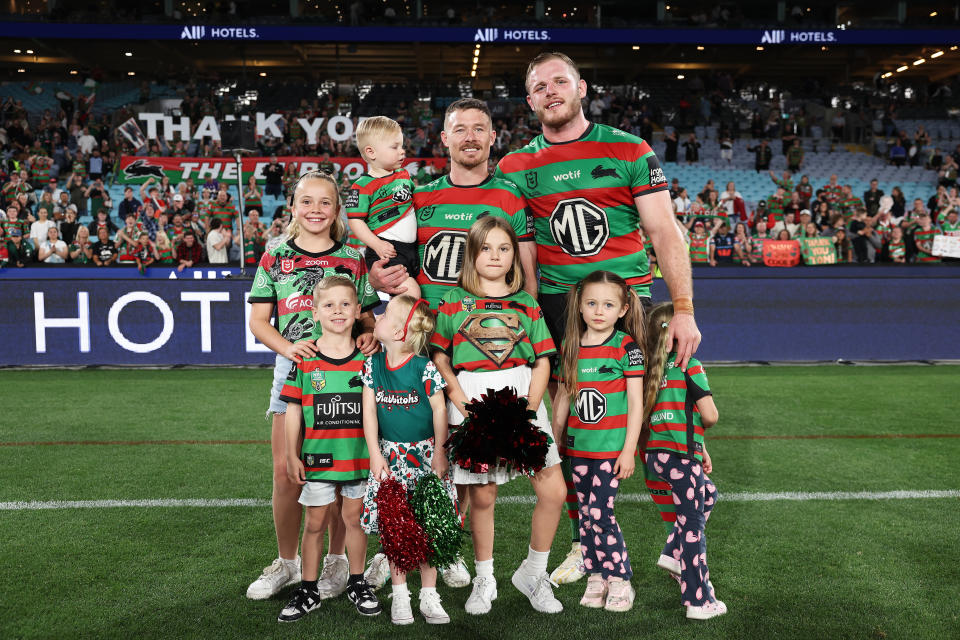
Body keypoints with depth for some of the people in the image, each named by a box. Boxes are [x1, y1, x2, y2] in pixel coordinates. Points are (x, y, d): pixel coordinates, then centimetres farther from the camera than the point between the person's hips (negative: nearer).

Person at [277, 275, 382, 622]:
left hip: (358, 455, 1)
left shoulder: (367, 358, -2)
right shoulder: (305, 360, -4)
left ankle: (357, 584, 29)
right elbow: (293, 411, 0)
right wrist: (291, 456, -2)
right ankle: (308, 591, 24)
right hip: (317, 456, 0)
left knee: (355, 517, 13)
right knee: (314, 523, 10)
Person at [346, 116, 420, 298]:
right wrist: (377, 245, -20)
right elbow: (355, 220, -12)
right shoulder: (364, 186, -10)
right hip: (387, 251, -8)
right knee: (411, 292, -21)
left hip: (411, 247, 8)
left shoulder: (404, 175, 13)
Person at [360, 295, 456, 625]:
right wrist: (375, 454, -5)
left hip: (424, 453, -3)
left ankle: (429, 594, 16)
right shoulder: (373, 364, -2)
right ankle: (400, 594, 20)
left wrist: (439, 452, -7)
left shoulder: (424, 367, -14)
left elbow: (439, 409, -8)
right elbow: (369, 410, -1)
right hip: (390, 454, 3)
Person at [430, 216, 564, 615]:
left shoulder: (526, 304, 10)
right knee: (481, 497, 5)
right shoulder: (454, 301, 5)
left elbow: (542, 361, 6)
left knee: (554, 491, -3)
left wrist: (529, 409, -7)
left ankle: (533, 573, 19)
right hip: (471, 404, -1)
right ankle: (484, 580, 27)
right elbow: (440, 360, 3)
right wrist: (464, 406, -9)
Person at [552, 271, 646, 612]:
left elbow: (636, 403, -7)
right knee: (586, 514, 9)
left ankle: (619, 580, 9)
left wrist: (629, 450, -10)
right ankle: (596, 577, 22)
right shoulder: (570, 349, 5)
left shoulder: (626, 347, -7)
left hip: (611, 447, -5)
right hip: (578, 448, 5)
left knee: (599, 512, -7)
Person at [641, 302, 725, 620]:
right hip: (681, 456, -7)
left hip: (656, 455, 7)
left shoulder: (652, 368, 12)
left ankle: (674, 553, 25)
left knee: (708, 494, 29)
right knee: (692, 524, 1)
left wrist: (700, 450, 20)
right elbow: (710, 416, -12)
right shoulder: (690, 366, -8)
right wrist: (706, 418, 11)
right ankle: (699, 601, 8)